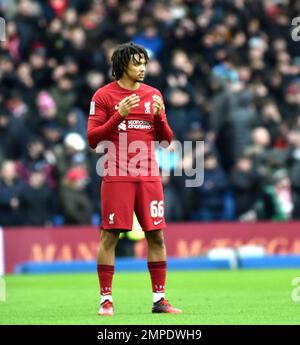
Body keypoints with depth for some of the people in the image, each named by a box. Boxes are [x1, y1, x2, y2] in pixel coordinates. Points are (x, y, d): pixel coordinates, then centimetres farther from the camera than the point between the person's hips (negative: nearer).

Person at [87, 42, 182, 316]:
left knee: (156, 236, 3)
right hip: (117, 177, -4)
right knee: (110, 237, -4)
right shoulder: (103, 96, 0)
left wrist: (159, 116, -7)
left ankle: (159, 299, 9)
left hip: (149, 176, 4)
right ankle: (106, 300, 3)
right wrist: (120, 114, -16)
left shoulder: (153, 95, 11)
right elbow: (93, 139, -5)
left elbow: (166, 140, 12)